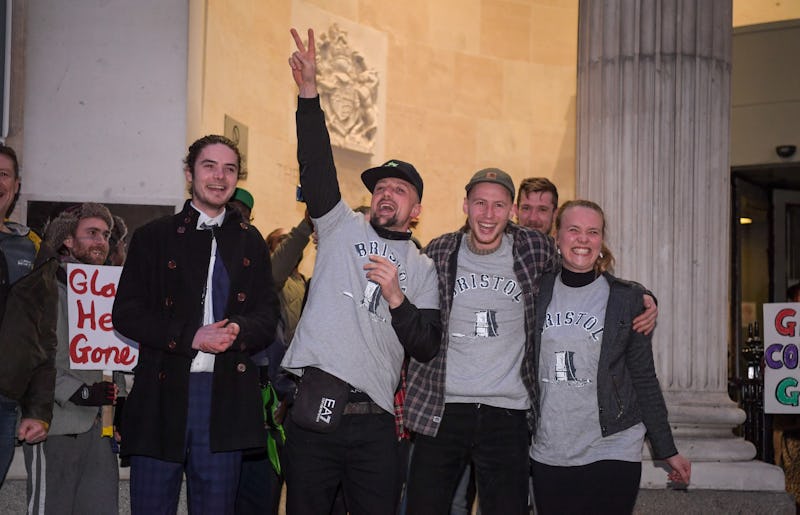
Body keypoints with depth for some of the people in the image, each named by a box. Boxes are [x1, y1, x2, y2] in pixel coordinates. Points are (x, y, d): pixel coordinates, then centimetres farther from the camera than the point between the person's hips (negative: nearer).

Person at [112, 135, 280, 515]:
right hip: (162, 397, -1)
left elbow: (268, 316, 11)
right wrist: (191, 337, -13)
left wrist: (238, 330, -13)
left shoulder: (250, 242, 15)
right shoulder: (154, 237, 8)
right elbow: (126, 313, 0)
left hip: (226, 399, 2)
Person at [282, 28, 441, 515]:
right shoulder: (343, 229, 11)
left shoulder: (423, 269, 13)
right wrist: (309, 92, -12)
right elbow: (316, 165, -2)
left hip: (374, 422, 1)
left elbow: (426, 348, 5)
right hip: (314, 411, 0)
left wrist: (396, 298, -10)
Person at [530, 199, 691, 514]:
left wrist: (667, 451, 5)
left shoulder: (626, 299, 0)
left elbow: (644, 378, 4)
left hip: (612, 454, -1)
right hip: (547, 456, 2)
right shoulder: (537, 292, 3)